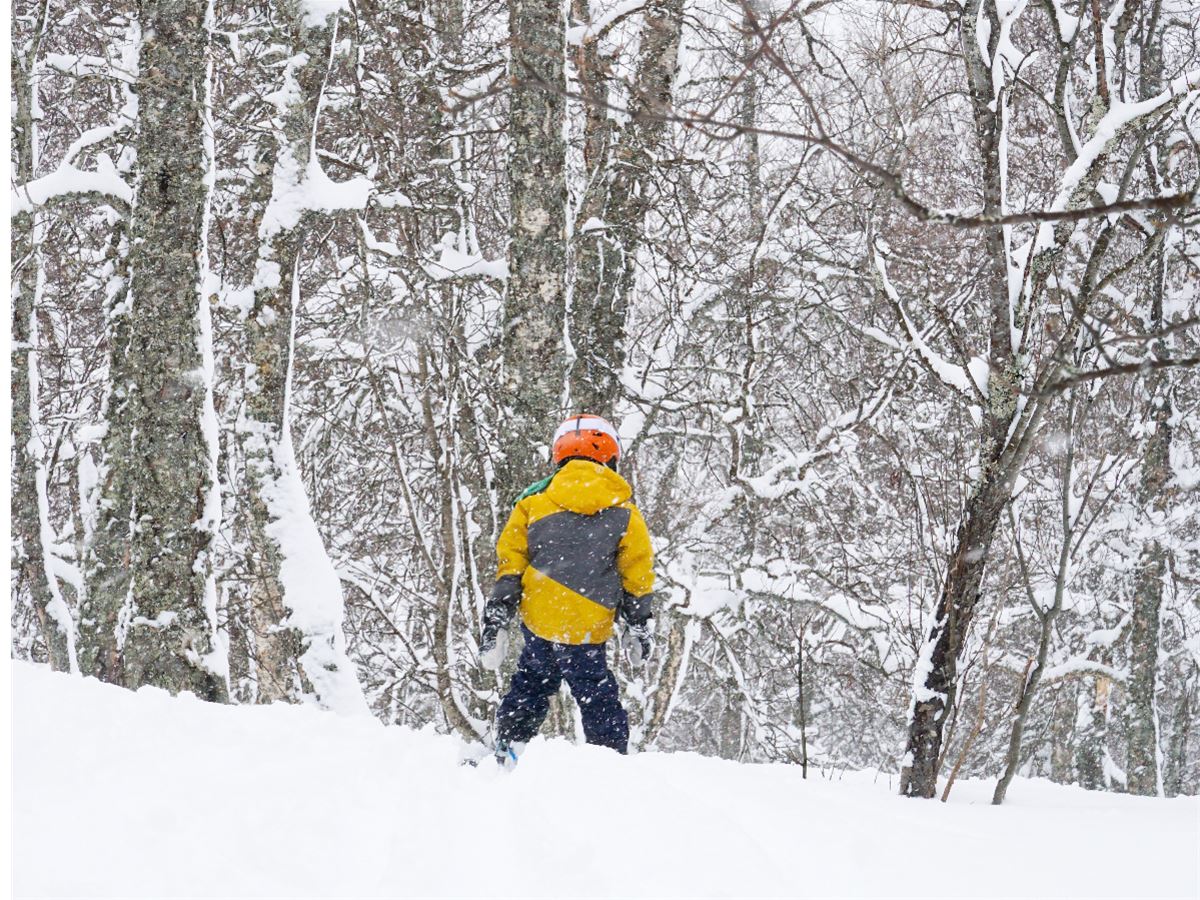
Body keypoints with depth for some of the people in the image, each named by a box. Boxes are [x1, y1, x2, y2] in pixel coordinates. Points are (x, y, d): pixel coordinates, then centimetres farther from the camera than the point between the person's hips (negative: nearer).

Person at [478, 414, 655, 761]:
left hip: (538, 617, 3)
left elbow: (509, 565, 3)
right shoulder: (624, 514, 2)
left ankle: (509, 750, 20)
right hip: (587, 630, -3)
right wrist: (640, 629, 16)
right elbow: (637, 579, 5)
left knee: (531, 685, 21)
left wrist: (495, 622, 4)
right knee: (600, 704, 6)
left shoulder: (533, 503, 6)